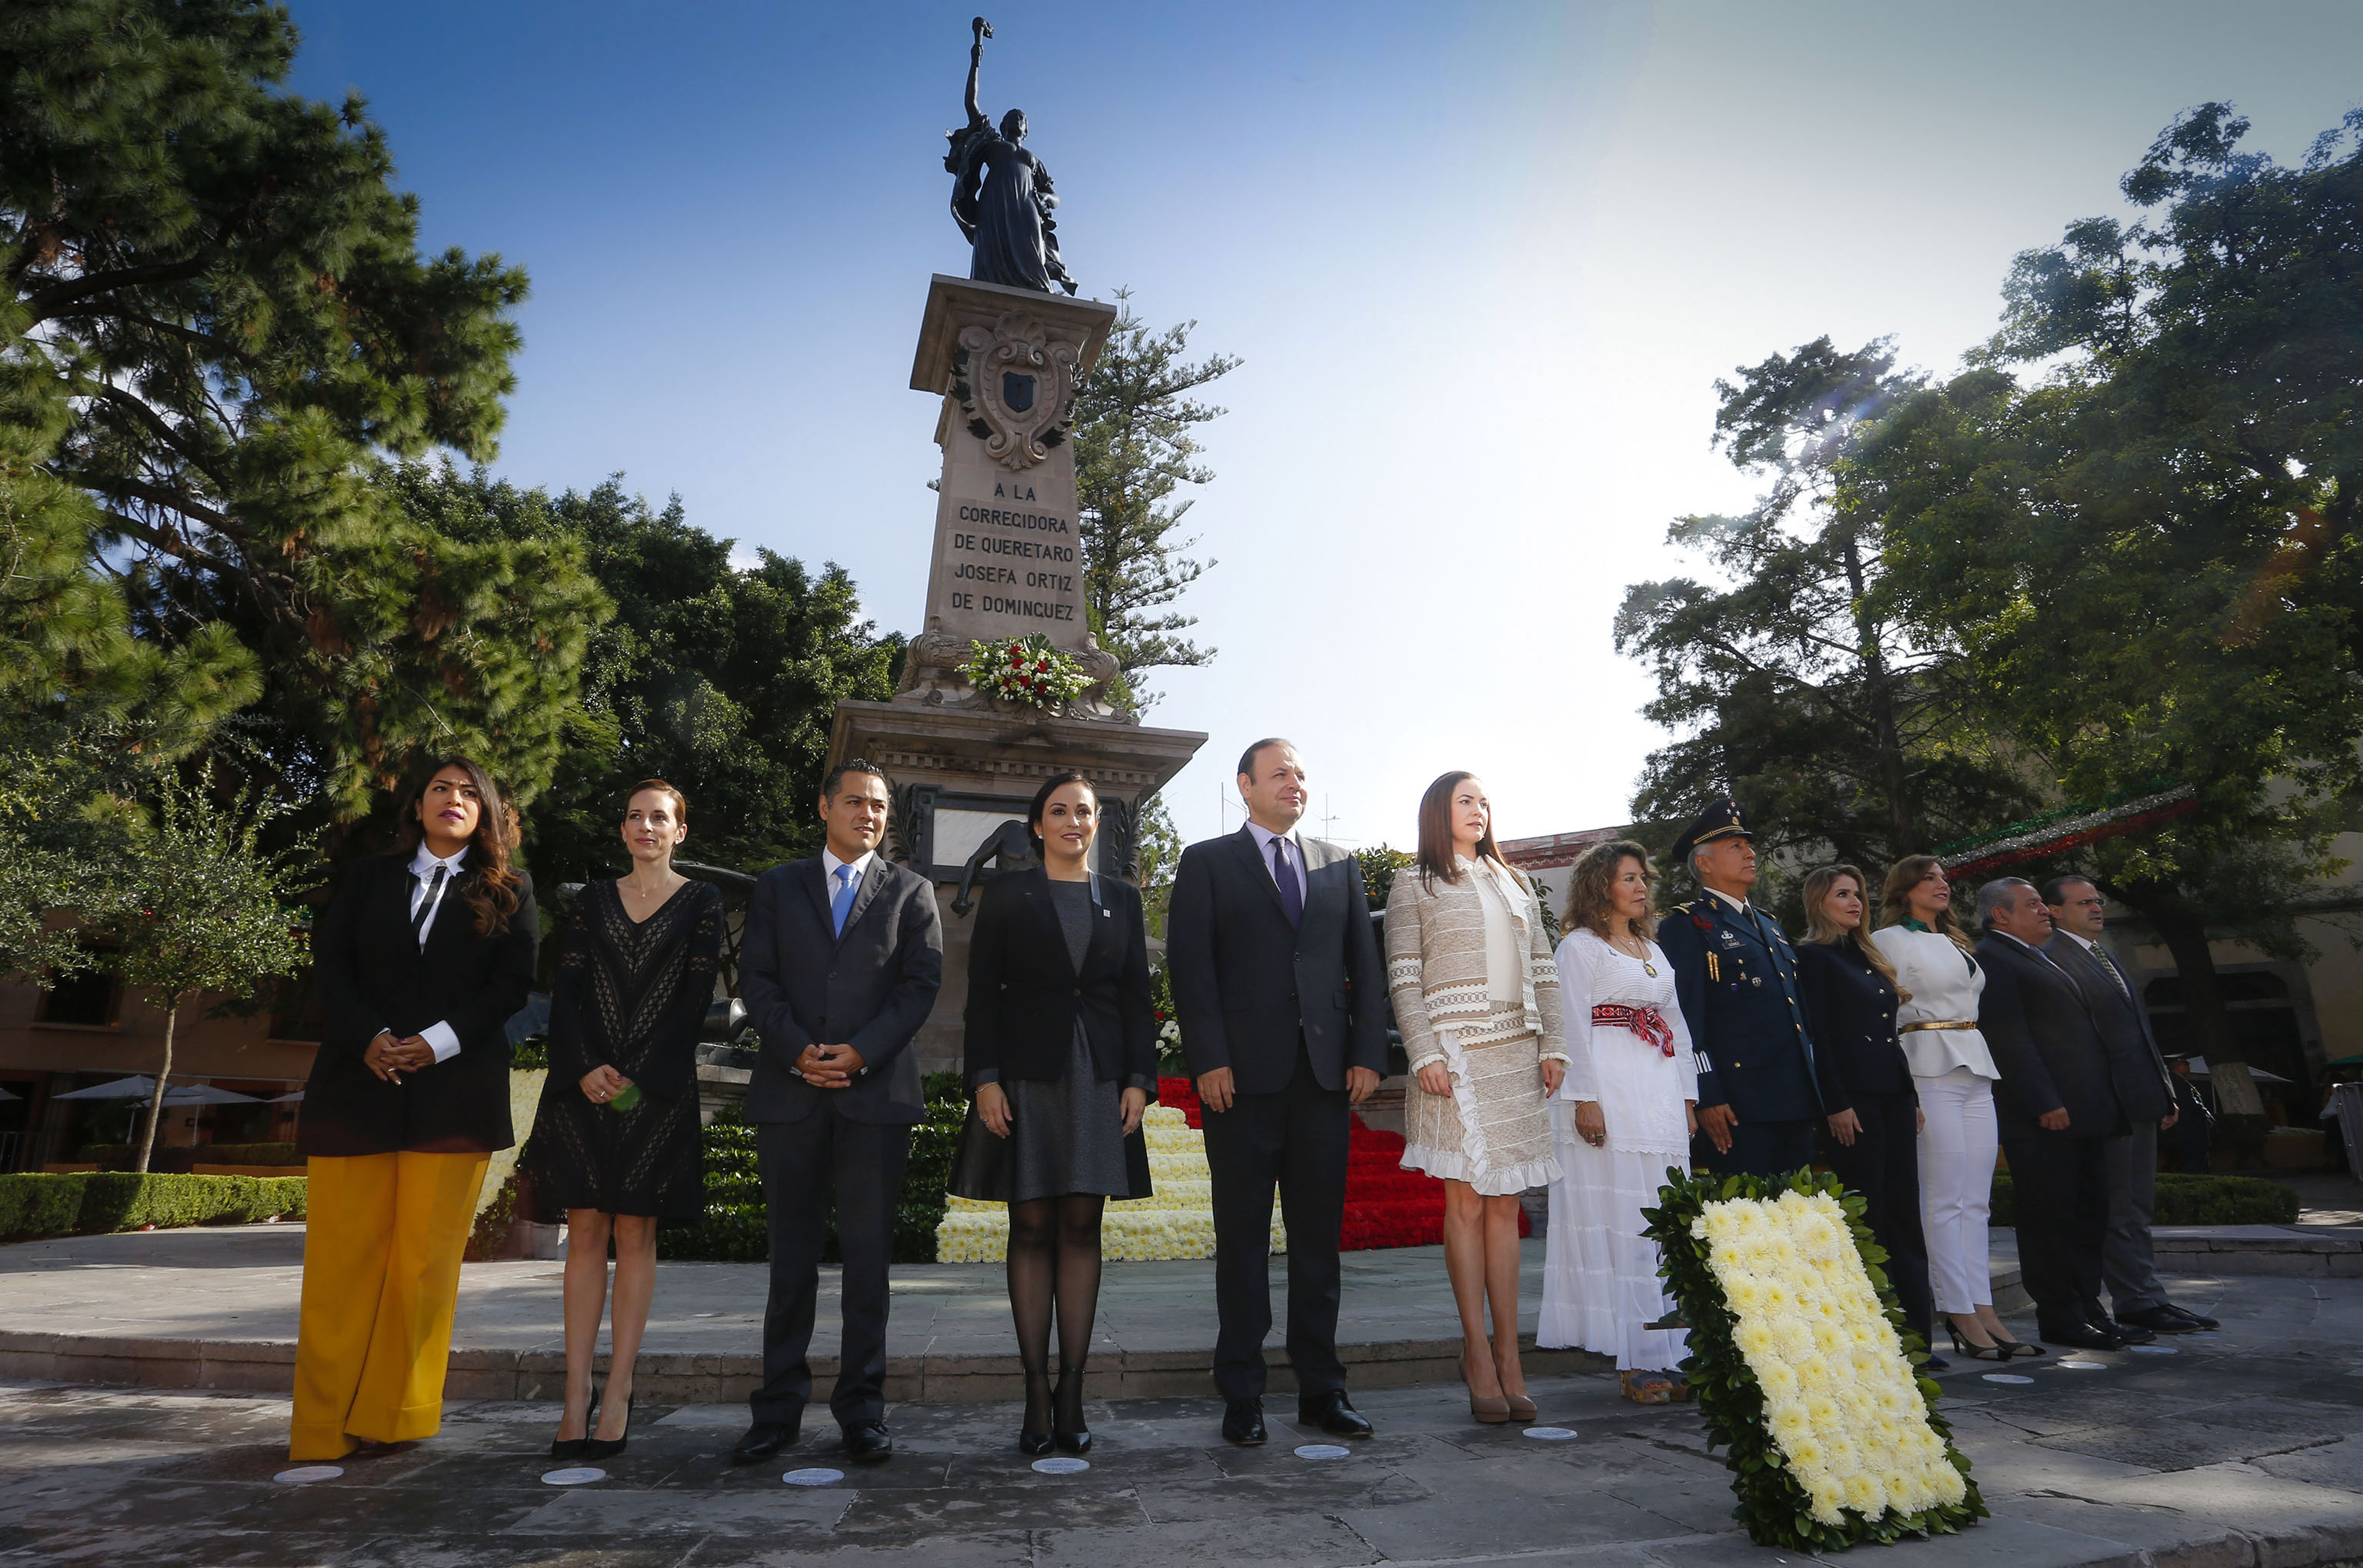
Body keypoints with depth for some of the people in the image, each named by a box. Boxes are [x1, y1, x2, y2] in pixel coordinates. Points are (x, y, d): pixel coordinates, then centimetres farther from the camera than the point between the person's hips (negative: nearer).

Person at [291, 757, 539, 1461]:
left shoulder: (508, 891, 9)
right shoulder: (369, 876, 15)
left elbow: (513, 981, 0)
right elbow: (330, 960, 5)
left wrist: (440, 1041, -12)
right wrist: (366, 1037, -10)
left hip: (454, 1085, -1)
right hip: (359, 1080, 1)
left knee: (425, 1257, 1)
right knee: (343, 1252, 2)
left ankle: (395, 1415, 12)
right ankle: (322, 1426, 12)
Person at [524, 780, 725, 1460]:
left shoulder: (702, 902, 5)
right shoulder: (594, 899, 13)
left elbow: (695, 997, -3)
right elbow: (565, 990, 6)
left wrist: (639, 1074, -10)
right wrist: (586, 1067, -9)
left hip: (658, 1088, -2)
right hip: (584, 1084, 3)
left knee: (635, 1232, 2)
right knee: (586, 1231, 3)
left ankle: (618, 1394, 7)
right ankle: (576, 1397, 8)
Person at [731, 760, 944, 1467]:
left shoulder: (911, 892, 11)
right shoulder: (778, 885, 14)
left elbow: (922, 982, 1)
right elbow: (754, 976, 5)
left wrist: (861, 1052, -11)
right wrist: (796, 1049, -9)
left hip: (876, 1089, -1)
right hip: (791, 1091, 1)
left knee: (868, 1256, 3)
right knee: (790, 1256, 7)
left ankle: (862, 1408, 13)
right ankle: (779, 1408, 17)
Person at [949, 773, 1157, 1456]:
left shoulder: (1122, 899, 12)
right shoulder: (1007, 894, 6)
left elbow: (1137, 996, 9)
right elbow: (982, 991, 1)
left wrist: (1139, 1079, 0)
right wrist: (985, 1078, -8)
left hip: (1098, 1078, 2)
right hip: (1025, 1074, -1)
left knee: (1081, 1226, 3)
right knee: (1032, 1227, 2)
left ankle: (1072, 1392, 10)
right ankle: (1036, 1392, 9)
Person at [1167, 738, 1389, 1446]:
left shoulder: (1340, 865, 15)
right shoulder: (1207, 863, 5)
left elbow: (1366, 965, 11)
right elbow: (1190, 967, -3)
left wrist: (1368, 1053, 0)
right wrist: (1208, 1060, -12)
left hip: (1326, 1071, 3)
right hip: (1242, 1075, -3)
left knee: (1319, 1235, 10)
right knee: (1243, 1238, 6)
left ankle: (1321, 1388, 22)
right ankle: (1242, 1394, 17)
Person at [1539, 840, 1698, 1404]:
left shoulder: (1653, 949, 21)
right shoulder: (1580, 946, -1)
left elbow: (1676, 1022, 20)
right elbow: (1573, 1024, -9)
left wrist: (1689, 1096, 13)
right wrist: (1583, 1097, -17)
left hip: (1660, 1096, 7)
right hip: (1610, 1095, -7)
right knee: (1620, 1222, -5)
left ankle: (1669, 1353, 13)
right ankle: (1637, 1361, 0)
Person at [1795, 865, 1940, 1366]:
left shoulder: (1867, 956, 19)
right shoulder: (1813, 957, -5)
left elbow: (1889, 1033, 21)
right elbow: (1817, 1037, -11)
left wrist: (1912, 1095, 16)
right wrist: (1835, 1105, -15)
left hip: (1895, 1094, 8)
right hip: (1854, 1098, -8)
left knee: (1904, 1215, 8)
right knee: (1866, 1218, -3)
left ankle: (1915, 1334, 14)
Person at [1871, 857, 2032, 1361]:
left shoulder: (1953, 943, 22)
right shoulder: (1888, 940, -2)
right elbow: (1884, 1015, -8)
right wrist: (1903, 1088, -14)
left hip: (1975, 1071, 8)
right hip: (1929, 1069, -8)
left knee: (1977, 1201, 6)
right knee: (1945, 1200, -6)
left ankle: (1983, 1310, 9)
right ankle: (1960, 1315, -3)